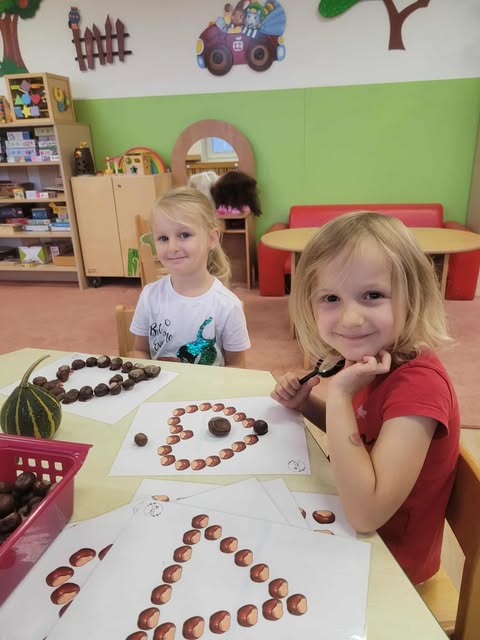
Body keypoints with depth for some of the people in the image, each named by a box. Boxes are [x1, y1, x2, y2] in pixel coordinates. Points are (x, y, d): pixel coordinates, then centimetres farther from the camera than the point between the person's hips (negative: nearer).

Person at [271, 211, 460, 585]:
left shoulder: (418, 383, -32)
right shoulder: (365, 362, -10)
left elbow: (367, 513, -34)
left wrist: (339, 394, -34)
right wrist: (306, 404, -9)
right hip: (350, 528, 6)